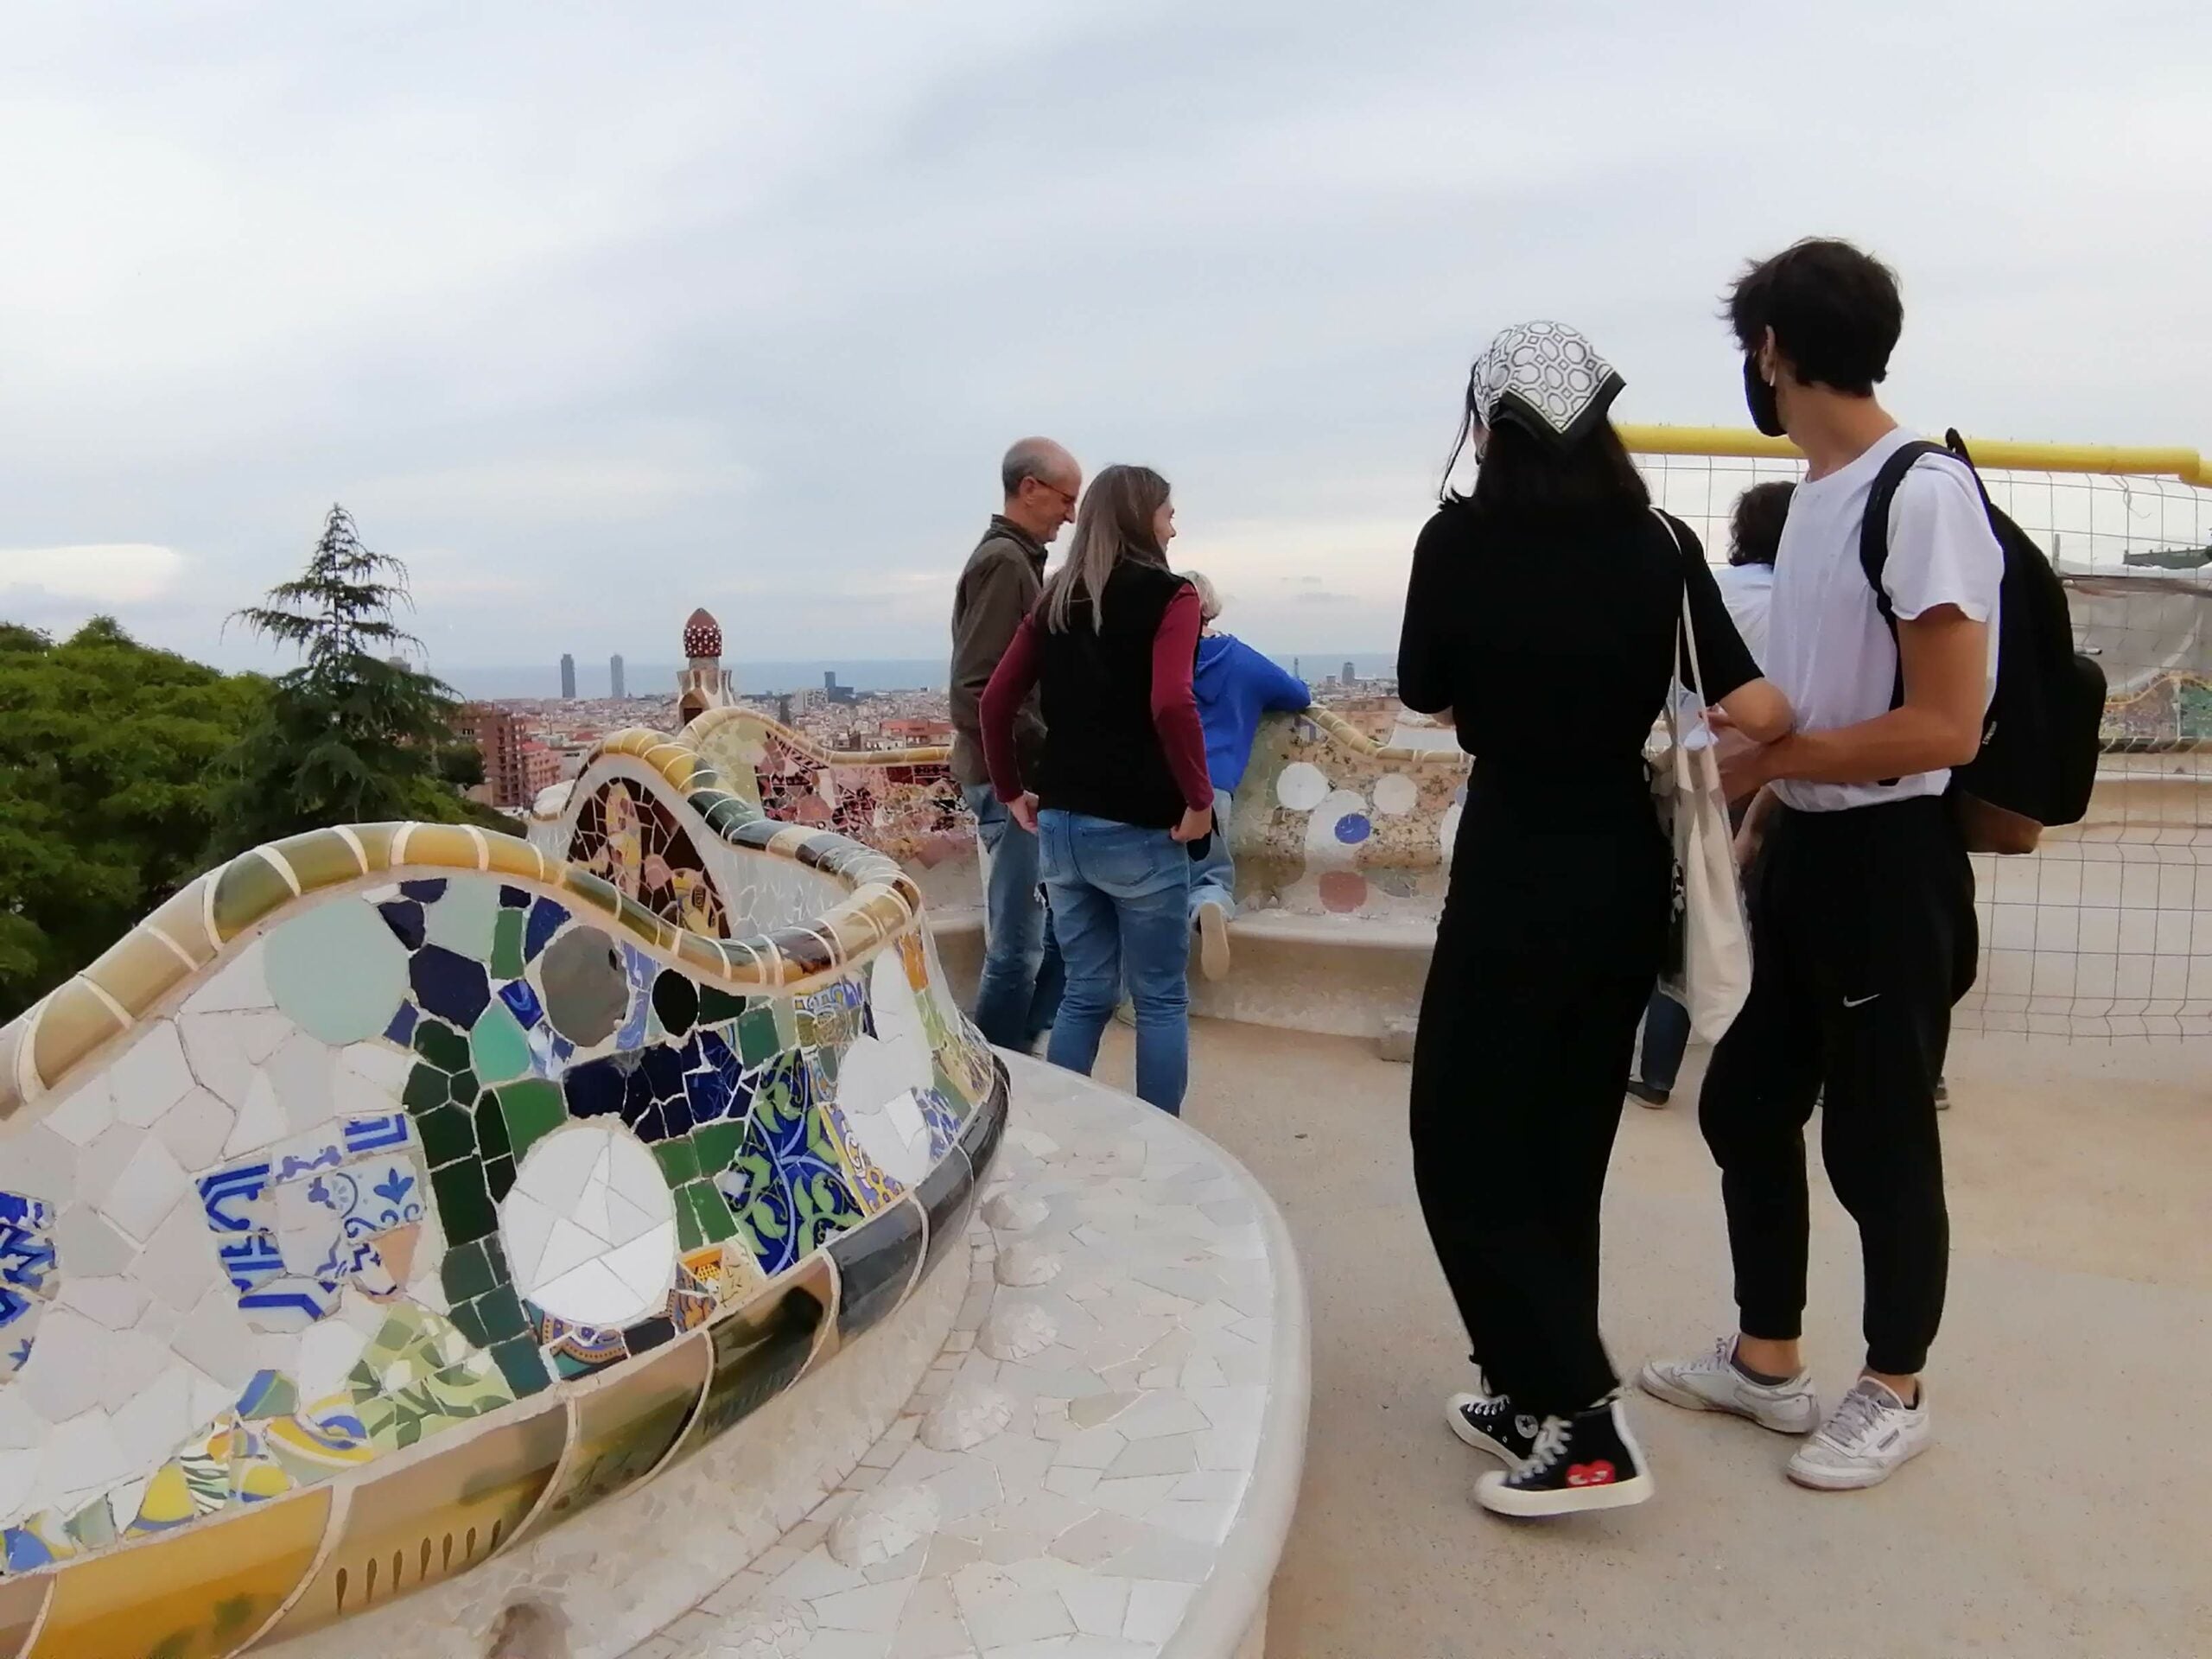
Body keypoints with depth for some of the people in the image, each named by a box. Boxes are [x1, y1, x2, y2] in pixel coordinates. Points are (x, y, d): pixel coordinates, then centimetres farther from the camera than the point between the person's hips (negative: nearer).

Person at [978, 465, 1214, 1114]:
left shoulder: (1055, 599, 11)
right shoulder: (1168, 595, -6)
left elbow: (995, 701, 9)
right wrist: (1199, 798, -12)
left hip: (1061, 822, 6)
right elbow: (1171, 704, -21)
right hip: (1138, 827, -6)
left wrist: (1011, 790, 16)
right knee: (1161, 1000, 8)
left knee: (1085, 993, 17)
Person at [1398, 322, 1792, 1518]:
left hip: (1514, 876, -5)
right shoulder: (1661, 545, -1)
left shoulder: (1460, 539, -10)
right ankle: (1535, 1391, 30)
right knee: (1560, 1145, 17)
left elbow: (1425, 697, 3)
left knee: (1466, 1149, 7)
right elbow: (1758, 712, -7)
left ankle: (1584, 1431, 5)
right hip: (1626, 875, 5)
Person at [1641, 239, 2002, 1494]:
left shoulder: (1926, 497, -17)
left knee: (1877, 1138, 6)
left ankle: (1895, 1395, 28)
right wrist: (1747, 752, 2)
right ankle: (1768, 1362, 32)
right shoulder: (1814, 494, 10)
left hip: (1887, 860, -9)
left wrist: (1767, 759, -16)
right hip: (1802, 851, 9)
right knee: (1745, 1107, 14)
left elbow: (1944, 729, -20)